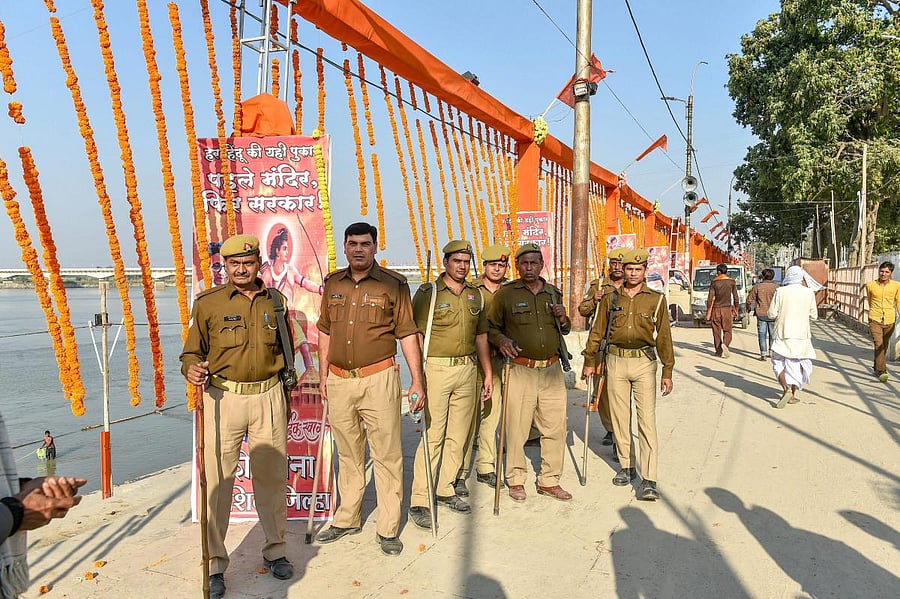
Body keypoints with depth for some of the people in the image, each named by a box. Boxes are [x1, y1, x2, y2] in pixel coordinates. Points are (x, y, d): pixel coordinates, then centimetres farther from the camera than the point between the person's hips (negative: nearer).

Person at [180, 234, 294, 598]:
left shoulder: (275, 301, 9)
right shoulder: (208, 302, 1)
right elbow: (192, 351, 4)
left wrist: (284, 400, 17)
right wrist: (192, 369, -20)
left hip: (268, 398, 2)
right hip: (223, 399, -2)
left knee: (272, 477, 10)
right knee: (218, 480, 0)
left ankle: (275, 550, 28)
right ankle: (214, 564, 16)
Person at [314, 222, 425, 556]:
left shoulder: (393, 285, -3)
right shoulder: (333, 283, 10)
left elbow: (407, 334, -3)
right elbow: (326, 332, 16)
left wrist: (417, 381, -7)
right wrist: (323, 375, 14)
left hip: (379, 379, -4)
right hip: (339, 381, 4)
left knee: (387, 455, 2)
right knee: (348, 455, 16)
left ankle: (387, 529, 15)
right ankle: (347, 519, 31)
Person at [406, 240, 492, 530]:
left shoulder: (475, 294, 13)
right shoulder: (428, 292, -5)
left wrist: (488, 373, 16)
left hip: (467, 369, 6)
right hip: (437, 368, -6)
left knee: (458, 435, 11)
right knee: (433, 436, -5)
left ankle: (445, 490, 26)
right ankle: (419, 501, 4)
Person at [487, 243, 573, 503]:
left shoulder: (553, 293, 13)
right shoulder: (505, 294, -1)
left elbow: (566, 330, 23)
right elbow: (490, 326, 4)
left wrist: (563, 318, 1)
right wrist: (501, 340, -15)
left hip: (552, 370, 4)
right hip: (521, 371, -4)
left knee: (555, 428, 7)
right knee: (517, 428, 0)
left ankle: (549, 481, 23)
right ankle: (516, 480, 20)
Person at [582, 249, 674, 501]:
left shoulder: (656, 299, 3)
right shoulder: (610, 299, 7)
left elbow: (664, 337, 4)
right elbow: (597, 332, 12)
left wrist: (667, 372, 2)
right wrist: (589, 361, 9)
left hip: (644, 362, -2)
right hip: (616, 361, 2)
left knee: (647, 421, -6)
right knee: (620, 418, 10)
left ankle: (649, 480, -6)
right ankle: (626, 467, 26)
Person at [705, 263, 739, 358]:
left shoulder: (714, 282, -3)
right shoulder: (731, 282, 1)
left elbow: (710, 298, -6)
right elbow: (736, 298, 3)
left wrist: (708, 312, -2)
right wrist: (735, 310, 14)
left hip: (716, 308, 0)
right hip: (727, 308, 0)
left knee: (717, 331, 8)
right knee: (727, 331, 6)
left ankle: (718, 351, 12)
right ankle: (725, 344, -20)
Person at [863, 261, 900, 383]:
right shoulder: (870, 285, 0)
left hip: (889, 321, 2)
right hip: (875, 320, -2)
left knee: (884, 347, 14)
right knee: (878, 345, -15)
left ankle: (876, 367, 34)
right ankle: (882, 371, -15)